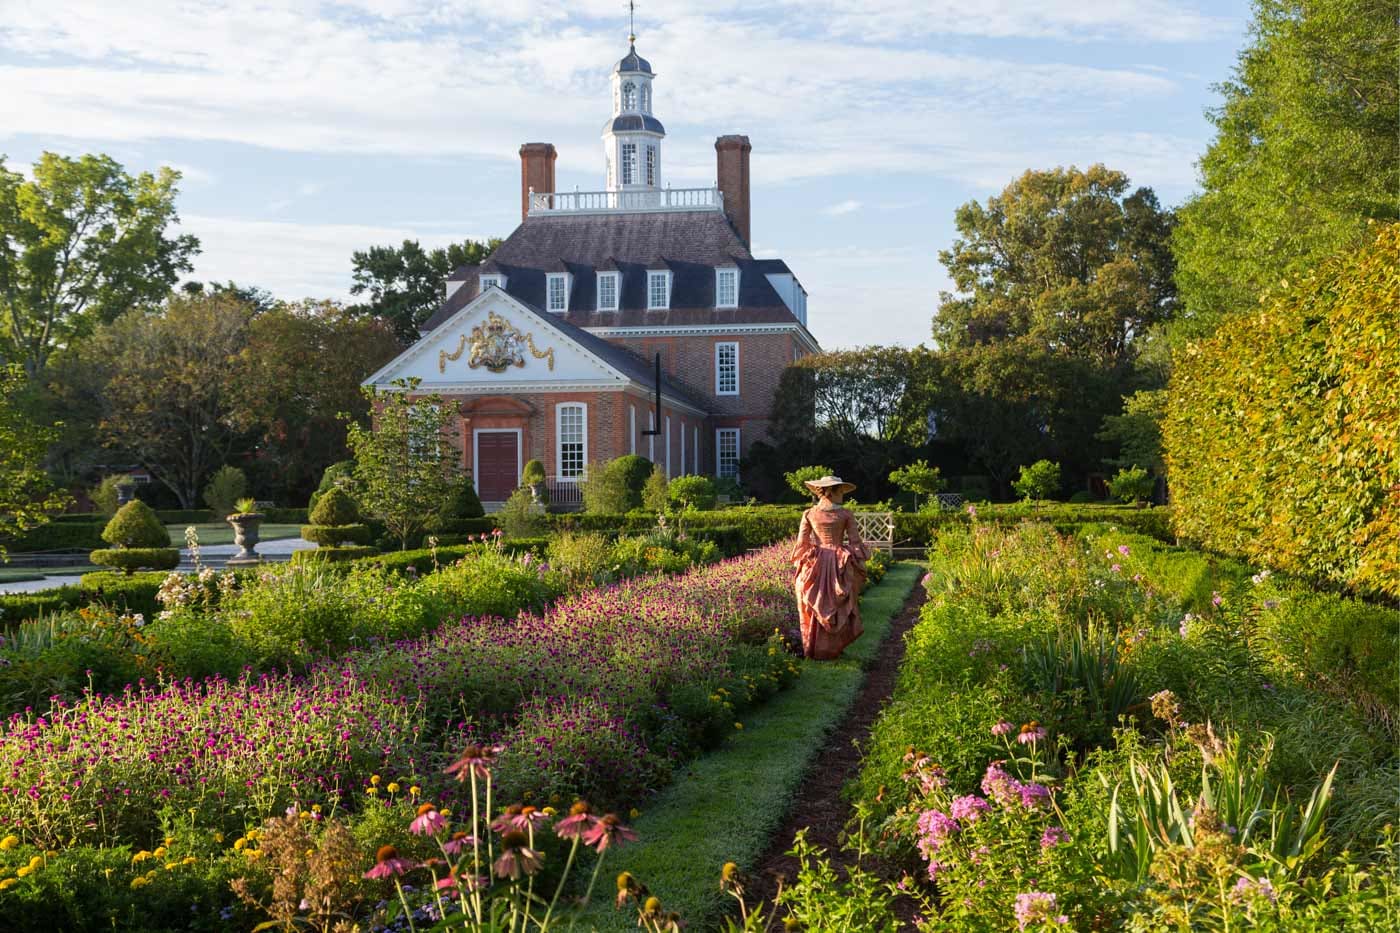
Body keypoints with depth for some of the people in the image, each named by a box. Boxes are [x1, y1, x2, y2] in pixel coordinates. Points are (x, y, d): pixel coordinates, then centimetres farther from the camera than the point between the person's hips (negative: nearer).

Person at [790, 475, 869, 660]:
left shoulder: (809, 514, 0)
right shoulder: (846, 514, -5)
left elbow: (801, 543, 0)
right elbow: (855, 542, -4)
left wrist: (799, 566, 11)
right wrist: (861, 568, 4)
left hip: (815, 564, 2)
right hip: (840, 567, -2)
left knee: (815, 610, 11)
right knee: (837, 610, 9)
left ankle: (812, 649, 13)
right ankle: (831, 650, 9)